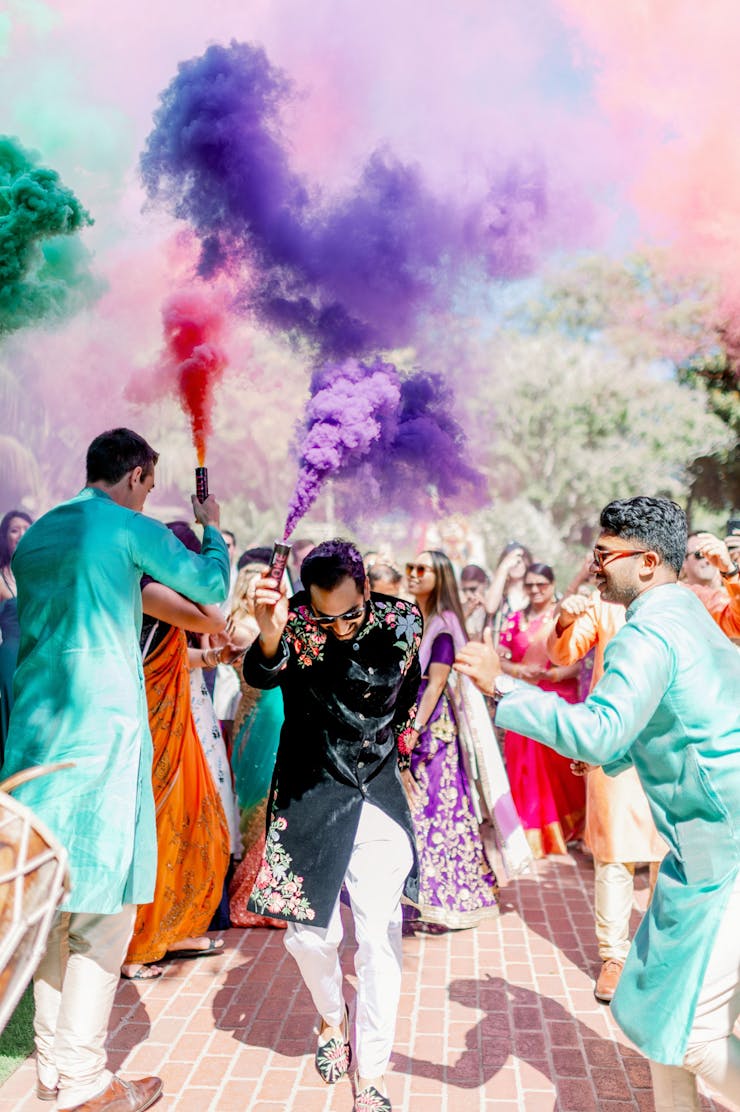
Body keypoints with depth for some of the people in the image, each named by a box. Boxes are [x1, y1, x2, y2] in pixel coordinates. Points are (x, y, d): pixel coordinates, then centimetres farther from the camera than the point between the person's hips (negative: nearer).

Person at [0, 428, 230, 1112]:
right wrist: (211, 528, 20)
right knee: (104, 908, 1)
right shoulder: (129, 528, -6)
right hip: (103, 729, -7)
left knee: (55, 899, 14)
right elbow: (213, 587, 2)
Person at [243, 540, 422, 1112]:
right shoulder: (296, 620, -15)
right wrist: (269, 634, -56)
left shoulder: (402, 620, -8)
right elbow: (261, 675, -37)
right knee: (310, 935, 7)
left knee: (380, 938, 0)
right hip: (309, 800, -1)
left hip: (379, 800, 1)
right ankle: (332, 1016, 40)